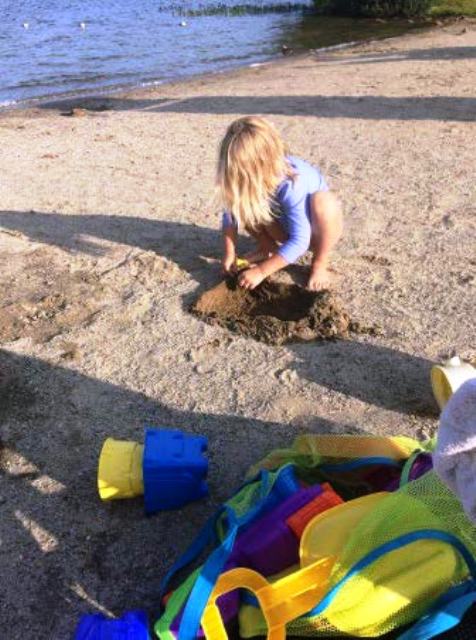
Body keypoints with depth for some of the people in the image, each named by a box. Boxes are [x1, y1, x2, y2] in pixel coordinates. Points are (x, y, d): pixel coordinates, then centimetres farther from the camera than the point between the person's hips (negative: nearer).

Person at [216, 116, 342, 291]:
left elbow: (299, 242, -37)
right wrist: (230, 253, -18)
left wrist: (261, 271, -36)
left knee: (323, 200, -37)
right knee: (242, 204, -17)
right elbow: (231, 213, -10)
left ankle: (320, 263, -14)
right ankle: (268, 248, 6)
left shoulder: (293, 185, -39)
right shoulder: (249, 177, -23)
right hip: (285, 227, 5)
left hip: (316, 231, -4)